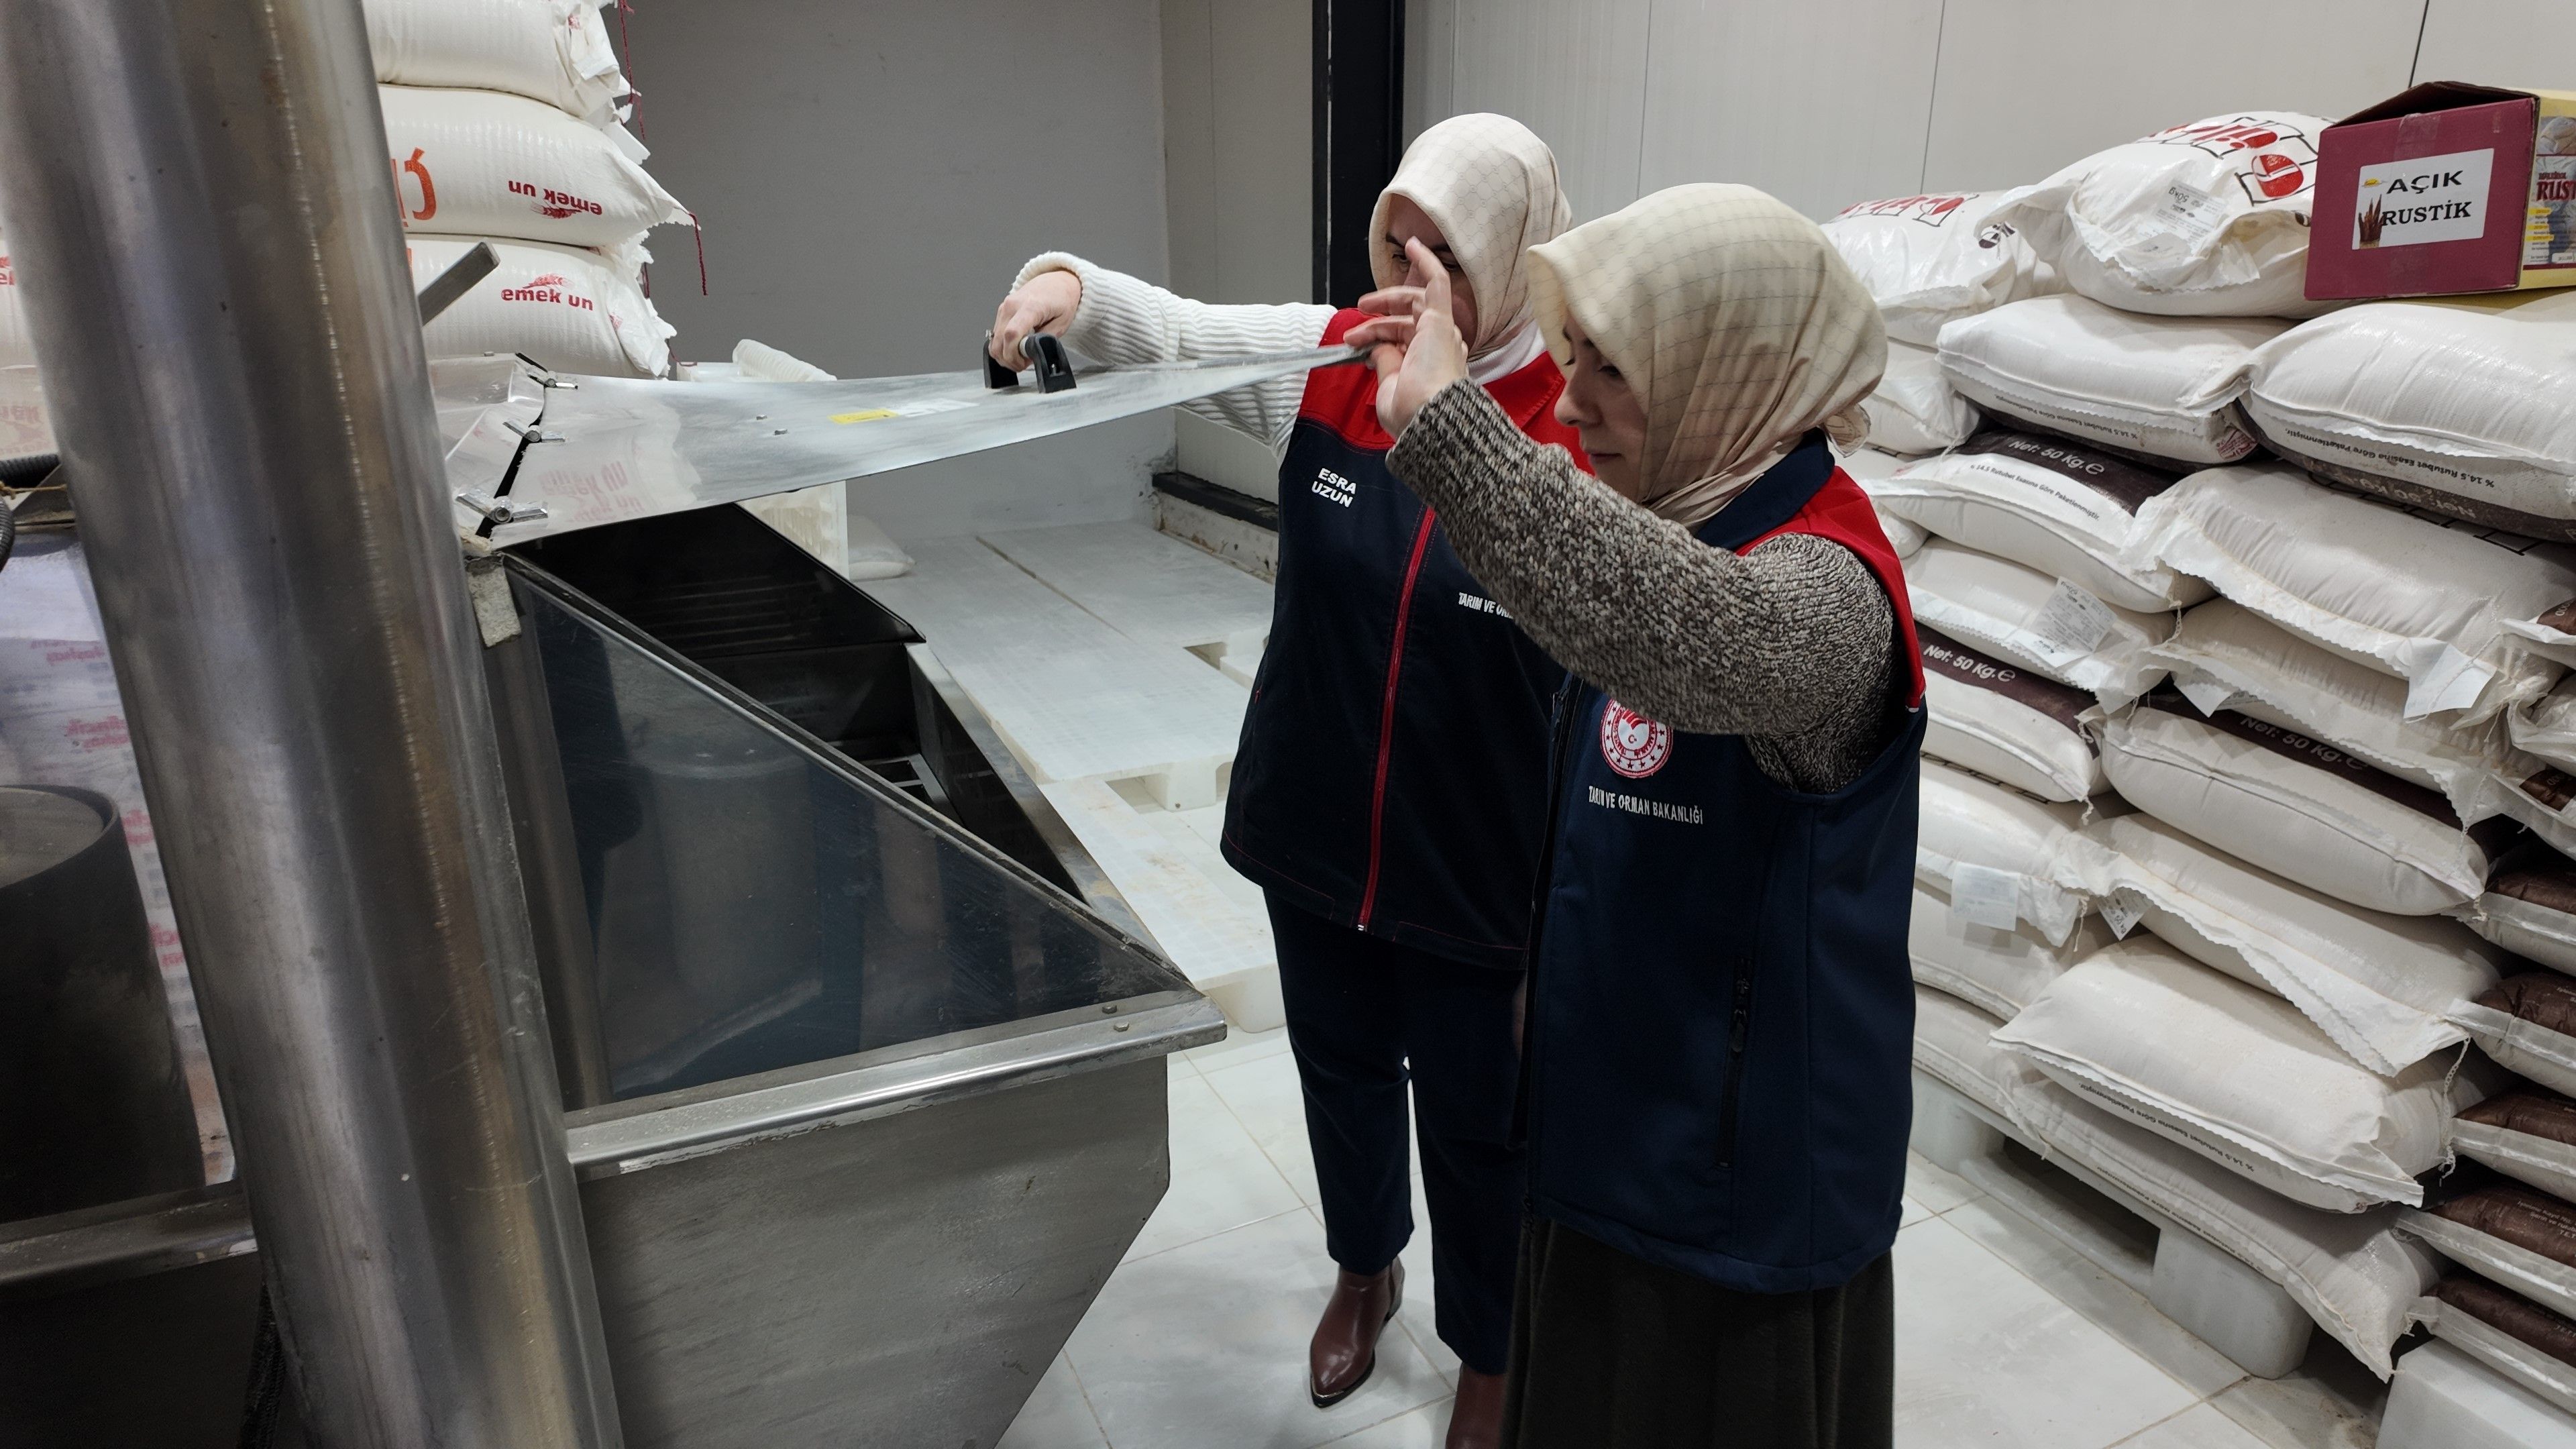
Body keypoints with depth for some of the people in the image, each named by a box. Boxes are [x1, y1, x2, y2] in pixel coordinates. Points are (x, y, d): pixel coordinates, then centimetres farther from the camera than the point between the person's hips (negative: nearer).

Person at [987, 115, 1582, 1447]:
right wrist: (1071, 284, -18)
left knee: (1475, 1123, 15)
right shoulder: (1329, 361, -5)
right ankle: (1365, 1268, 57)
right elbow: (1168, 328, 2)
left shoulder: (1580, 427, -19)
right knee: (1340, 1067, 26)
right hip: (1314, 834, 5)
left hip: (1478, 866, -4)